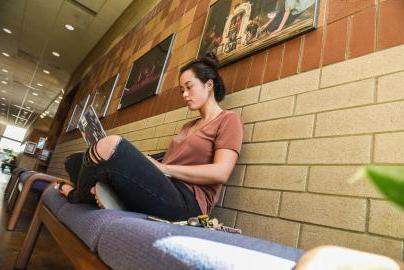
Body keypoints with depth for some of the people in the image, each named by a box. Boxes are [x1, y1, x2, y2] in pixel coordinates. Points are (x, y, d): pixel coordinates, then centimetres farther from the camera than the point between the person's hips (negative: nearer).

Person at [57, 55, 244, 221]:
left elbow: (220, 173, -12)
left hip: (186, 201, -8)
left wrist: (162, 167, -11)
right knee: (75, 161, 13)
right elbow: (173, 162, 17)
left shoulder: (228, 119, 4)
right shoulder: (188, 126, 28)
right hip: (162, 191, 8)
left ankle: (77, 197, 2)